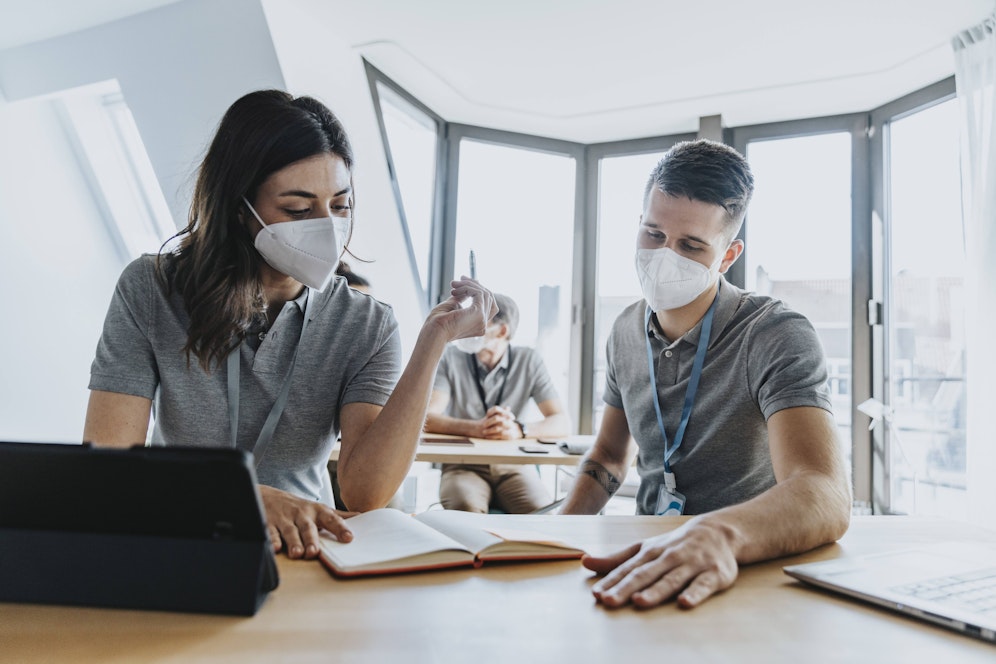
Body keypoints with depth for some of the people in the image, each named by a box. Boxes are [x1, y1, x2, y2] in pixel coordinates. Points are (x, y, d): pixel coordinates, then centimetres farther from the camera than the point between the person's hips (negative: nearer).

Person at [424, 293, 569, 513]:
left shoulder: (529, 361, 1)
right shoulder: (451, 357, -1)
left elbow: (561, 423, -6)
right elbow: (427, 418, -12)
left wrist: (518, 430, -26)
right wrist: (477, 428, -31)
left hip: (514, 467, 1)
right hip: (463, 466, -1)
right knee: (466, 510, -33)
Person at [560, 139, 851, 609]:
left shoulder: (777, 338, -16)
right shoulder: (627, 332, 4)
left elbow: (825, 496, -31)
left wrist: (718, 535, -51)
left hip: (753, 567, -5)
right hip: (646, 560, 5)